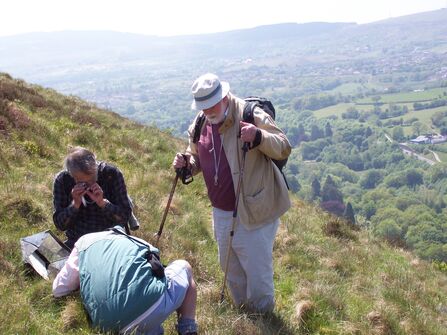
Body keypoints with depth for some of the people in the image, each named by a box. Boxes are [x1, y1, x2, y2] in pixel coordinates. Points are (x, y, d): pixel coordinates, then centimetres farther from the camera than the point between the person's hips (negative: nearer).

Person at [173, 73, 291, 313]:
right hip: (221, 212, 7)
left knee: (257, 272, 3)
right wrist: (186, 163, -6)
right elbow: (198, 160, 17)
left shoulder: (250, 115, -16)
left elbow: (284, 148, -19)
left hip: (253, 212, -7)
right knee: (230, 269, 22)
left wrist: (258, 136, -38)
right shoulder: (199, 126, 3)